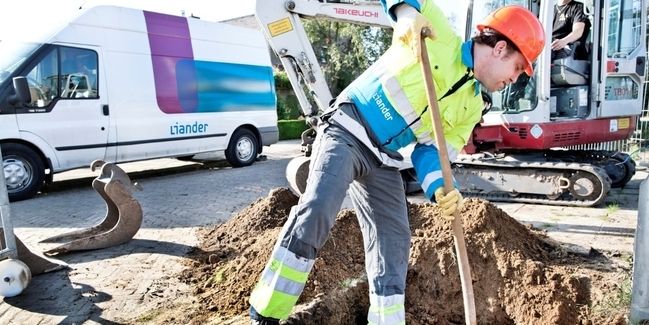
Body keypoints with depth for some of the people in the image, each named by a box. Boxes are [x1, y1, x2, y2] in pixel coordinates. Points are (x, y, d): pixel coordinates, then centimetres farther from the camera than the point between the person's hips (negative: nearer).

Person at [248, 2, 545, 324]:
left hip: (384, 161, 8)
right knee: (316, 210, -25)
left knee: (394, 241, 2)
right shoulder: (439, 36, -3)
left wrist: (440, 188, -11)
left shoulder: (472, 105, 13)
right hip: (346, 132, -7)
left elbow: (431, 150, 9)